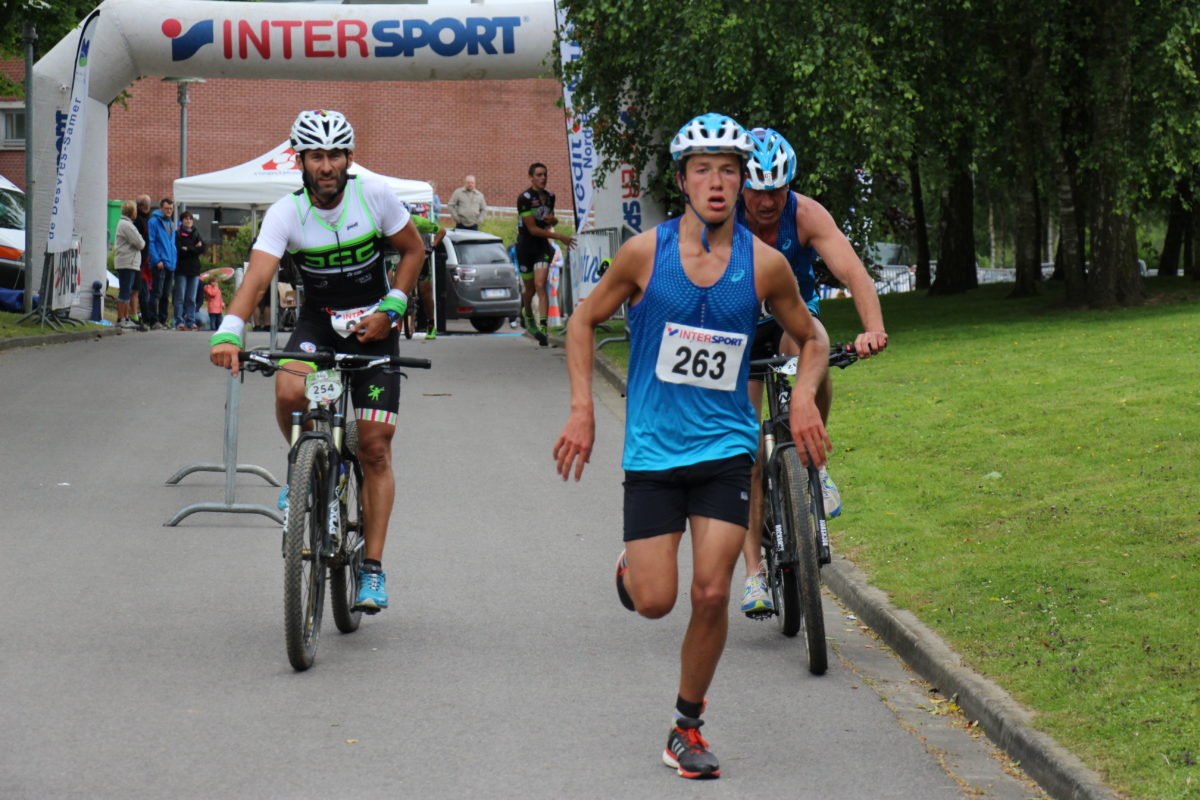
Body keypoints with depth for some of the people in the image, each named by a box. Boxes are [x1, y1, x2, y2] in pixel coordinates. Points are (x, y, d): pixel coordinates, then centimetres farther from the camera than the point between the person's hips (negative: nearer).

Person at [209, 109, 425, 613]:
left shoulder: (374, 195, -14)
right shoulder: (287, 212, -17)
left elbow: (413, 250, 1)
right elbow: (258, 275, -30)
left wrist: (390, 310, -11)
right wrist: (229, 333, -47)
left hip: (372, 328, 0)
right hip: (317, 324, 0)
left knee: (375, 449, -6)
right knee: (290, 391, -33)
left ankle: (373, 568, 1)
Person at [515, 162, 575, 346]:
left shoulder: (549, 197, 6)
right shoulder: (525, 198, -14)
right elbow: (532, 229, -18)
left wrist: (553, 219, -3)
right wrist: (559, 237, -20)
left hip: (542, 246, 3)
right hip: (525, 246, -3)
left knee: (540, 286, -14)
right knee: (530, 288, 6)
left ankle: (543, 328, -22)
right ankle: (527, 314, 39)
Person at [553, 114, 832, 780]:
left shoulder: (764, 263, -5)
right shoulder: (646, 252, -8)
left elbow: (811, 337, 12)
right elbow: (585, 321, 6)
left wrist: (805, 394, -7)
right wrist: (582, 412, -1)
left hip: (727, 446, 1)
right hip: (654, 445, -1)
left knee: (712, 594, -8)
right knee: (655, 602, -3)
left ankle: (688, 726, 11)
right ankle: (633, 569, 35)